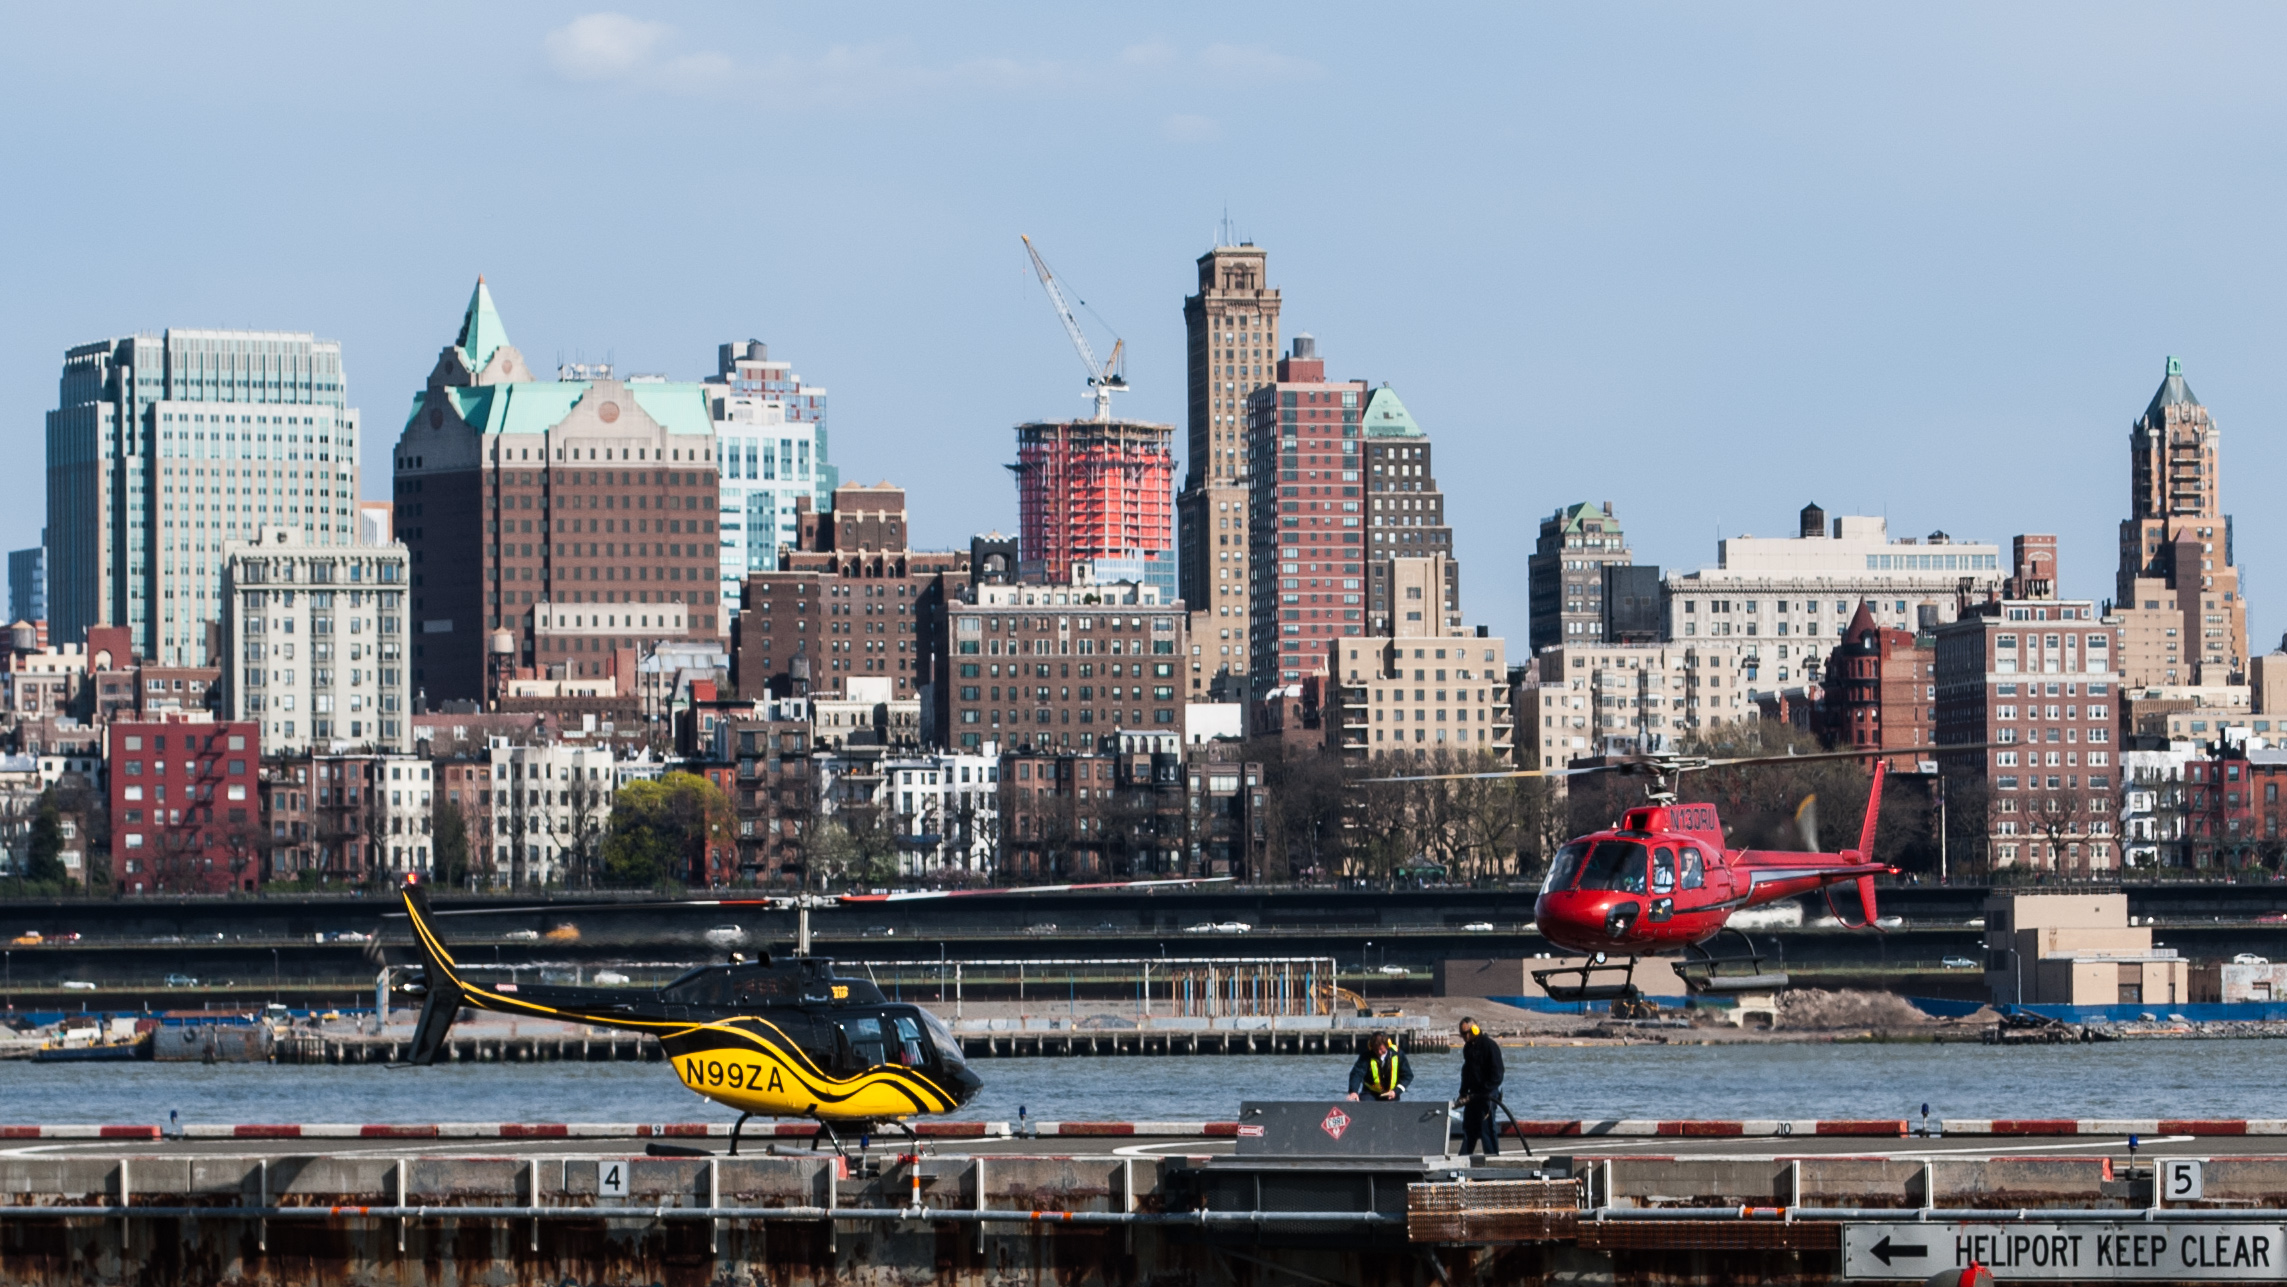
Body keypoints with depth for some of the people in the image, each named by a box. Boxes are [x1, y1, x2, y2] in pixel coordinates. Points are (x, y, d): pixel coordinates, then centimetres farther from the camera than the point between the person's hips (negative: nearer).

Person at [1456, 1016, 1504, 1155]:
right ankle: (1463, 1158, 12)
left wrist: (1487, 1092, -19)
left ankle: (1492, 1156, -5)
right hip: (1473, 1095, 8)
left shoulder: (1490, 1045, -11)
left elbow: (1496, 1072, -14)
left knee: (1487, 1128, -8)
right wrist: (1463, 1094, 12)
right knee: (1468, 1128, 9)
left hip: (1487, 1094, -8)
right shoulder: (1468, 1047, 13)